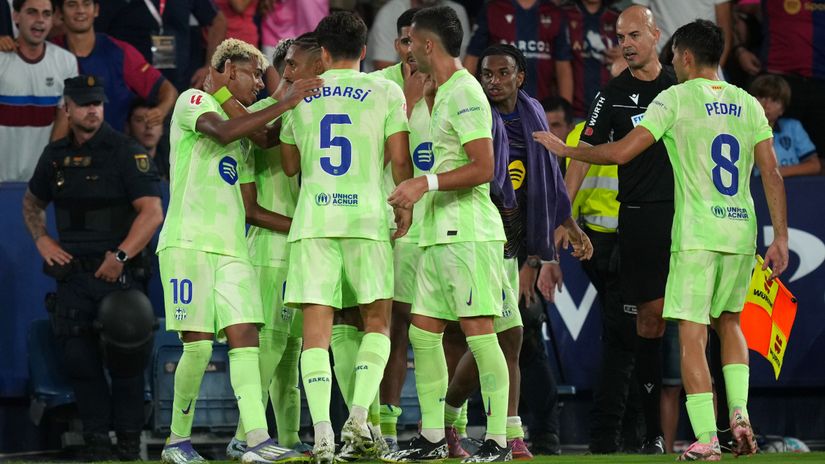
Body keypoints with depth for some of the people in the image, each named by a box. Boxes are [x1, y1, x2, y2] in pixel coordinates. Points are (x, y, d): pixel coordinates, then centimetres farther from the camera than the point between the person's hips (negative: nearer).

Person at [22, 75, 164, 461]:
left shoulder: (127, 153, -8)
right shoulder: (56, 155, 9)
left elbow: (152, 213, -16)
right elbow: (32, 202, 27)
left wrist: (121, 257, -22)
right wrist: (41, 240, 9)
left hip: (119, 273, -5)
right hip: (73, 274, 5)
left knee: (124, 359, -1)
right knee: (77, 358, 2)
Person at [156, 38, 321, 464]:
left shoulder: (245, 127, 25)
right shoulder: (193, 101, 1)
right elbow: (223, 132, -20)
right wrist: (285, 104, -21)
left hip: (232, 248, 7)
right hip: (188, 242, -7)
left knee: (245, 337, -7)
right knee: (198, 345, -8)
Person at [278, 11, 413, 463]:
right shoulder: (385, 91, 3)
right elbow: (399, 159, 0)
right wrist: (406, 204, 15)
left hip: (312, 220, 1)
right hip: (367, 217, -1)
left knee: (316, 327, -1)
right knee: (377, 322, 12)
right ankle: (358, 417, -6)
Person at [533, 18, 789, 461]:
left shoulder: (676, 98, -4)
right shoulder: (747, 104, 9)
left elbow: (621, 151, -8)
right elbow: (772, 174, 5)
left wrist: (564, 148, 6)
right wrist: (780, 238, 9)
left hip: (696, 236, -5)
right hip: (742, 233, 5)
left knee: (691, 335, -2)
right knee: (729, 321, 23)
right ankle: (739, 414, 7)